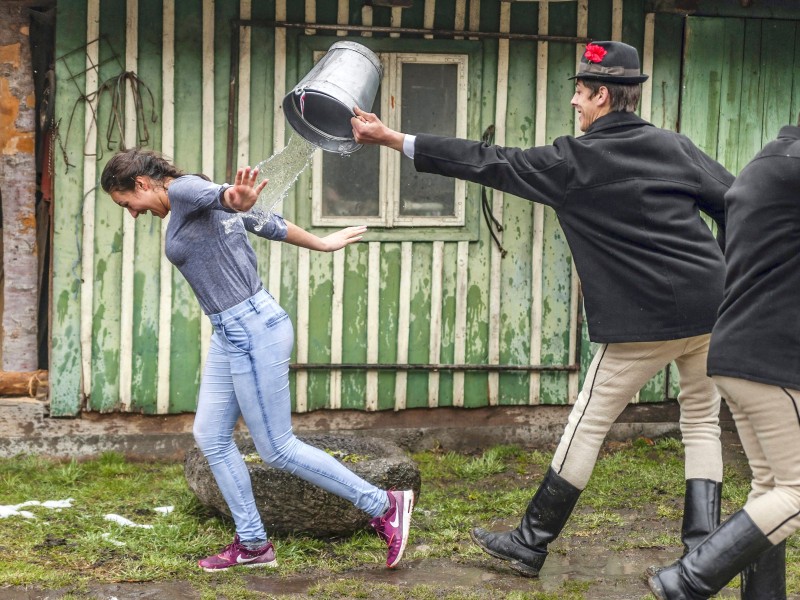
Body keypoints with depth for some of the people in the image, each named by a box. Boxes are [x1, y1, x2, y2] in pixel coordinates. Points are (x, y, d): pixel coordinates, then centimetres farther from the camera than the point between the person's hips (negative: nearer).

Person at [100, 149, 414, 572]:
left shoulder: (183, 190, -12)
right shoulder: (191, 205, 16)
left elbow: (213, 193, -37)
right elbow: (270, 225, 25)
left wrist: (233, 199, -61)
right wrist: (322, 245, 37)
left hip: (252, 332, -11)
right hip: (230, 335, 11)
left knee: (277, 449, -2)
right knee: (211, 436, 11)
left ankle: (385, 505, 9)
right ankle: (253, 545, 18)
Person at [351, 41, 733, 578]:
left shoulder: (571, 162, -4)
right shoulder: (675, 147, 8)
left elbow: (487, 163, -2)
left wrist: (394, 139, 4)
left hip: (645, 319, -5)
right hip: (714, 307, 5)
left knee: (588, 424, 6)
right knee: (702, 421, 17)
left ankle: (531, 545, 15)